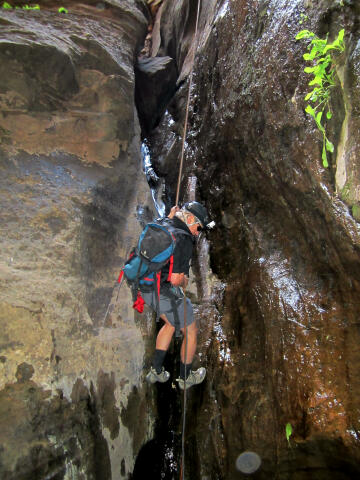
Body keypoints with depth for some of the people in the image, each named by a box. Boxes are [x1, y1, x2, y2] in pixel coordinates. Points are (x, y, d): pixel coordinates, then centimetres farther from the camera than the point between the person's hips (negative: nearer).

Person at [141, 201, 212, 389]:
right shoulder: (183, 240, -21)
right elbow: (176, 279, -27)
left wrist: (170, 218, 23)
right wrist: (184, 283, -2)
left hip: (148, 289, 8)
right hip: (167, 294, -8)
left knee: (171, 324, 31)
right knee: (190, 331, 16)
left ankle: (156, 371, 33)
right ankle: (185, 377, 34)